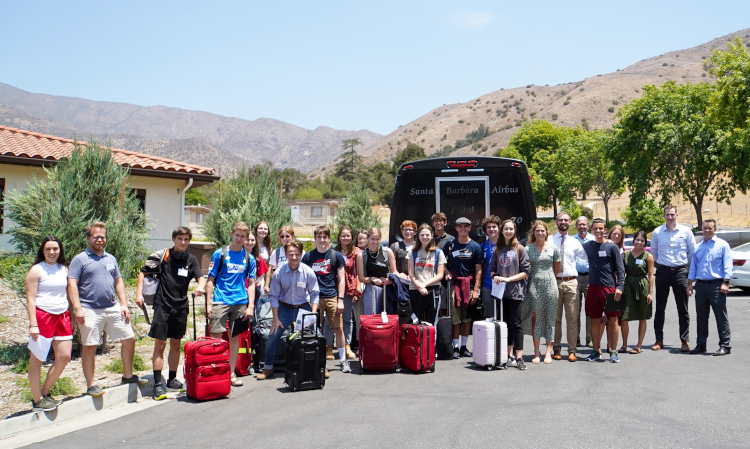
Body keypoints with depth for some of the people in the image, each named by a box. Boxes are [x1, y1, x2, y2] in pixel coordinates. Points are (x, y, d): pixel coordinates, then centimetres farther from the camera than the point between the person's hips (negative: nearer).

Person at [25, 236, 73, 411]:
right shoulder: (36, 270, -4)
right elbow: (30, 298, -8)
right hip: (42, 316, -6)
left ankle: (45, 393, 20)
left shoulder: (64, 270, 12)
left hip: (62, 317, 6)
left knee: (64, 356, 4)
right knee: (37, 359, 1)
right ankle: (37, 401, 9)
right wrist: (33, 324, -14)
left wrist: (72, 318, 15)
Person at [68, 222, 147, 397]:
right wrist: (78, 308, -17)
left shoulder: (111, 259, 16)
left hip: (113, 308, 6)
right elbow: (72, 285, -8)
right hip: (91, 310, -5)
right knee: (89, 347, -1)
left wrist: (124, 304, 9)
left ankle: (128, 375, 21)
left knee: (129, 338, 6)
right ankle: (91, 385, 9)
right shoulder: (80, 259, -2)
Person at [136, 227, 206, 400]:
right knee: (160, 344, -5)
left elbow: (201, 277, -1)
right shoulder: (162, 255, -1)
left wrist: (201, 286, -24)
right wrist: (139, 293, -9)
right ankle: (158, 384, -1)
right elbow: (143, 273, 2)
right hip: (162, 306, -4)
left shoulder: (191, 260, 8)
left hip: (181, 307, 4)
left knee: (176, 344, 12)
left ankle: (172, 381, 24)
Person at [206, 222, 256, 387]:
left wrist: (250, 306, 1)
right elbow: (210, 280, 1)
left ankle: (231, 373, 18)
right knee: (216, 337, -5)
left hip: (240, 303, 3)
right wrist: (209, 304, -6)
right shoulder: (219, 254, 1)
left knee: (235, 337, 9)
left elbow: (251, 284, 10)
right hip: (220, 301, -3)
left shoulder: (249, 258, 9)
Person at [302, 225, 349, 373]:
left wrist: (340, 300, -2)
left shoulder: (336, 256, 5)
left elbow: (341, 279, 5)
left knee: (339, 329, 0)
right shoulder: (308, 257, 6)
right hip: (315, 298, 1)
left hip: (332, 297, 0)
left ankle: (343, 360, 11)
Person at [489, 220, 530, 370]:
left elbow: (525, 273, -4)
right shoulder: (497, 249, 12)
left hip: (515, 291, -4)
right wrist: (495, 276, -6)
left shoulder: (520, 249, 0)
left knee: (516, 324, -4)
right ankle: (509, 356, 17)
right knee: (505, 323, 9)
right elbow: (492, 268, 16)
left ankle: (519, 357, 0)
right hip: (501, 291, 4)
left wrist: (508, 279, -13)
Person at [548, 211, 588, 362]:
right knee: (555, 318, 6)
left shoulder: (574, 242, 11)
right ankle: (556, 349, 15)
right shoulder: (549, 241, 6)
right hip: (554, 282, -1)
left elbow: (587, 256, 12)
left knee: (572, 318, 0)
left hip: (571, 282, 1)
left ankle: (572, 351, 6)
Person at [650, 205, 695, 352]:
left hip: (680, 271, -1)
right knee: (660, 308, 5)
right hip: (663, 272, 1)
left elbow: (693, 252, 8)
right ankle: (659, 340, 12)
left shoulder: (686, 231, 0)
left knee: (683, 308, 3)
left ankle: (685, 341, 10)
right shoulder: (657, 232, 3)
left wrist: (685, 263, 9)